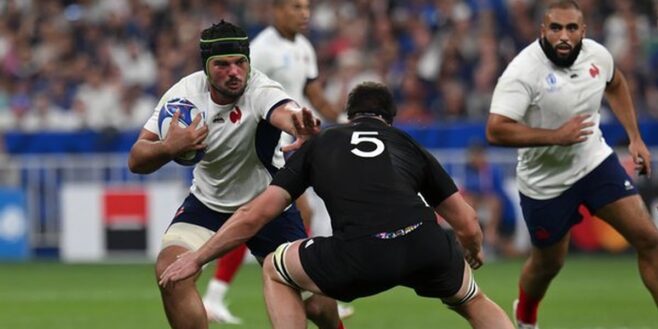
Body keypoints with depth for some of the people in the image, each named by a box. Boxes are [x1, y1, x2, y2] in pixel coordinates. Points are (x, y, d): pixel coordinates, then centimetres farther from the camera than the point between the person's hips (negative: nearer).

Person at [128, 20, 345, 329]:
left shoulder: (260, 90, -29)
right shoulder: (185, 92, -18)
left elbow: (283, 112, -54)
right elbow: (136, 161, -17)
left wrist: (301, 126, -78)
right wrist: (168, 147, -39)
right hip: (207, 203, 2)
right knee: (170, 269, -25)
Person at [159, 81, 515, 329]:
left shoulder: (319, 144, 26)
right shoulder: (410, 146, 28)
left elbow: (256, 214, 22)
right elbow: (468, 224, 27)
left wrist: (197, 258, 32)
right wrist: (474, 254, 51)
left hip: (360, 258, -2)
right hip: (427, 247, 2)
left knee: (274, 270, 27)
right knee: (473, 300, 35)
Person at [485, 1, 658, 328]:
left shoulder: (596, 55, -8)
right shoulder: (524, 71, -26)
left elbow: (615, 84, 16)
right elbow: (496, 130, -34)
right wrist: (556, 136, -34)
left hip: (596, 163, 4)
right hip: (546, 182, -4)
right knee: (548, 263, 13)